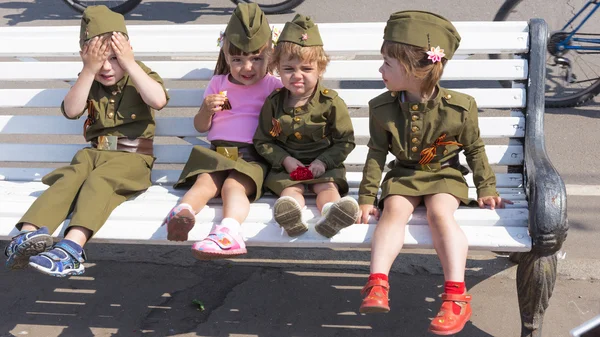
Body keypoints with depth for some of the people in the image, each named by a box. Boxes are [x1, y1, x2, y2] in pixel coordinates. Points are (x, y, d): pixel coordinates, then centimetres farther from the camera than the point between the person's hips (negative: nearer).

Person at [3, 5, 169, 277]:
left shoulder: (140, 76, 2)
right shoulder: (88, 81, 10)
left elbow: (158, 100, -21)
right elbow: (71, 111, -9)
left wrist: (129, 64, -19)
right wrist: (89, 70, -15)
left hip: (132, 157, -4)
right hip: (94, 153, 4)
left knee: (99, 179, -34)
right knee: (69, 178, -28)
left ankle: (72, 245, -57)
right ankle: (28, 233, -49)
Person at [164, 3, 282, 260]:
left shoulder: (274, 86, 11)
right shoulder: (218, 84, 20)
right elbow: (200, 127, 19)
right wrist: (206, 109, -1)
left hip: (253, 154, -3)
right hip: (218, 151, 3)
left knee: (233, 185, -33)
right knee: (204, 182, -28)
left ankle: (228, 231, -59)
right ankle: (182, 213, -56)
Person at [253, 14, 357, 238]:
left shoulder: (330, 102, -4)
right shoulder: (273, 103, 2)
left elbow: (345, 141, -1)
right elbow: (262, 141, 6)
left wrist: (324, 162, -17)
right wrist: (285, 159, -11)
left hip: (323, 164, 0)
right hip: (287, 165, 1)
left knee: (327, 186, -29)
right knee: (290, 188, -28)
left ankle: (330, 216, -60)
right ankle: (291, 217, -60)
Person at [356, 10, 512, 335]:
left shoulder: (459, 108, -14)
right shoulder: (383, 108, -7)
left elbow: (475, 150, 0)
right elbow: (376, 154, -1)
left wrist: (486, 190, 3)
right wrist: (367, 197, -4)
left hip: (444, 175, -2)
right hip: (403, 175, 2)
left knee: (440, 214, -29)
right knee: (394, 210, -27)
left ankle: (456, 295, -30)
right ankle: (377, 284, -32)